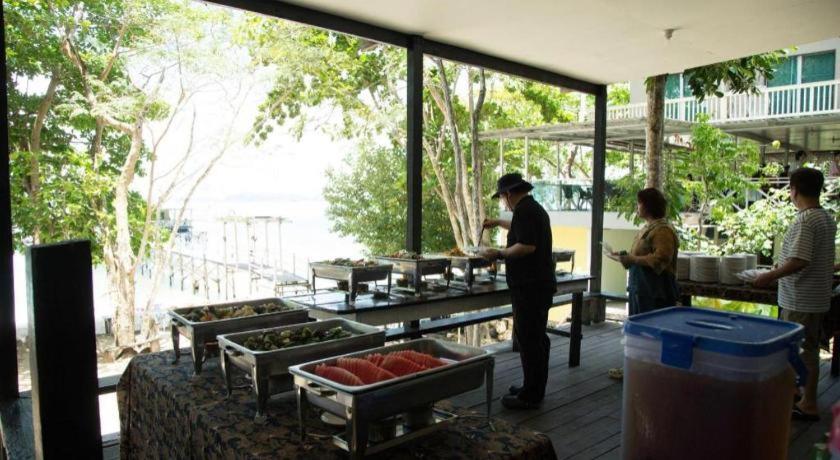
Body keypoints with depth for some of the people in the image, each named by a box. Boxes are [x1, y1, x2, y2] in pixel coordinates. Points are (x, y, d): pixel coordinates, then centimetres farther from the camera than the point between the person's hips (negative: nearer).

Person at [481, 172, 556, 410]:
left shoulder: (524, 210, -15)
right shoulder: (535, 208, 17)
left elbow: (527, 246, -25)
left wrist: (499, 254, -14)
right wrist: (498, 222, 45)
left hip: (529, 287, -11)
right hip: (542, 283, 11)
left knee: (528, 340, -5)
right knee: (537, 338, 16)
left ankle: (530, 396, 1)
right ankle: (535, 389, 27)